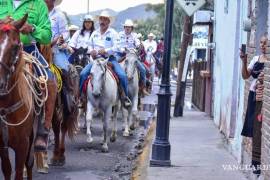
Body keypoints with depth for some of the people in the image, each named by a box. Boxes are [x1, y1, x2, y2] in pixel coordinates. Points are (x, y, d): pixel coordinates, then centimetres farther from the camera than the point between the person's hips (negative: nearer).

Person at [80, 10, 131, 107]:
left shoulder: (113, 33, 1)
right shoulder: (94, 33, 15)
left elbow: (116, 48, -8)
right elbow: (90, 45, 24)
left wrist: (105, 51, -20)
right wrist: (91, 51, 1)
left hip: (110, 58, -3)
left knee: (122, 75, -24)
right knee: (83, 73, -17)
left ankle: (124, 97, -5)